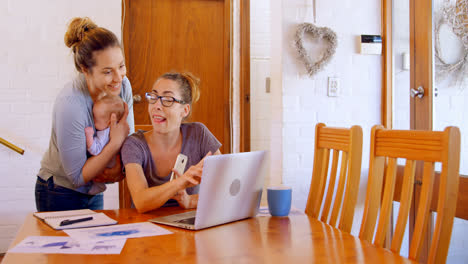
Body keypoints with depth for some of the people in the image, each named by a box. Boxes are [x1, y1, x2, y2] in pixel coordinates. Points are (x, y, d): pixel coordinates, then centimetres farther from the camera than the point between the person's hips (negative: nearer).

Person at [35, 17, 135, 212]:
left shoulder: (123, 85, -13)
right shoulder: (70, 104, -30)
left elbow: (127, 139, -1)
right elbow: (77, 176, -22)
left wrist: (119, 170, -20)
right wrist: (115, 142, -26)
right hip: (61, 196, -6)